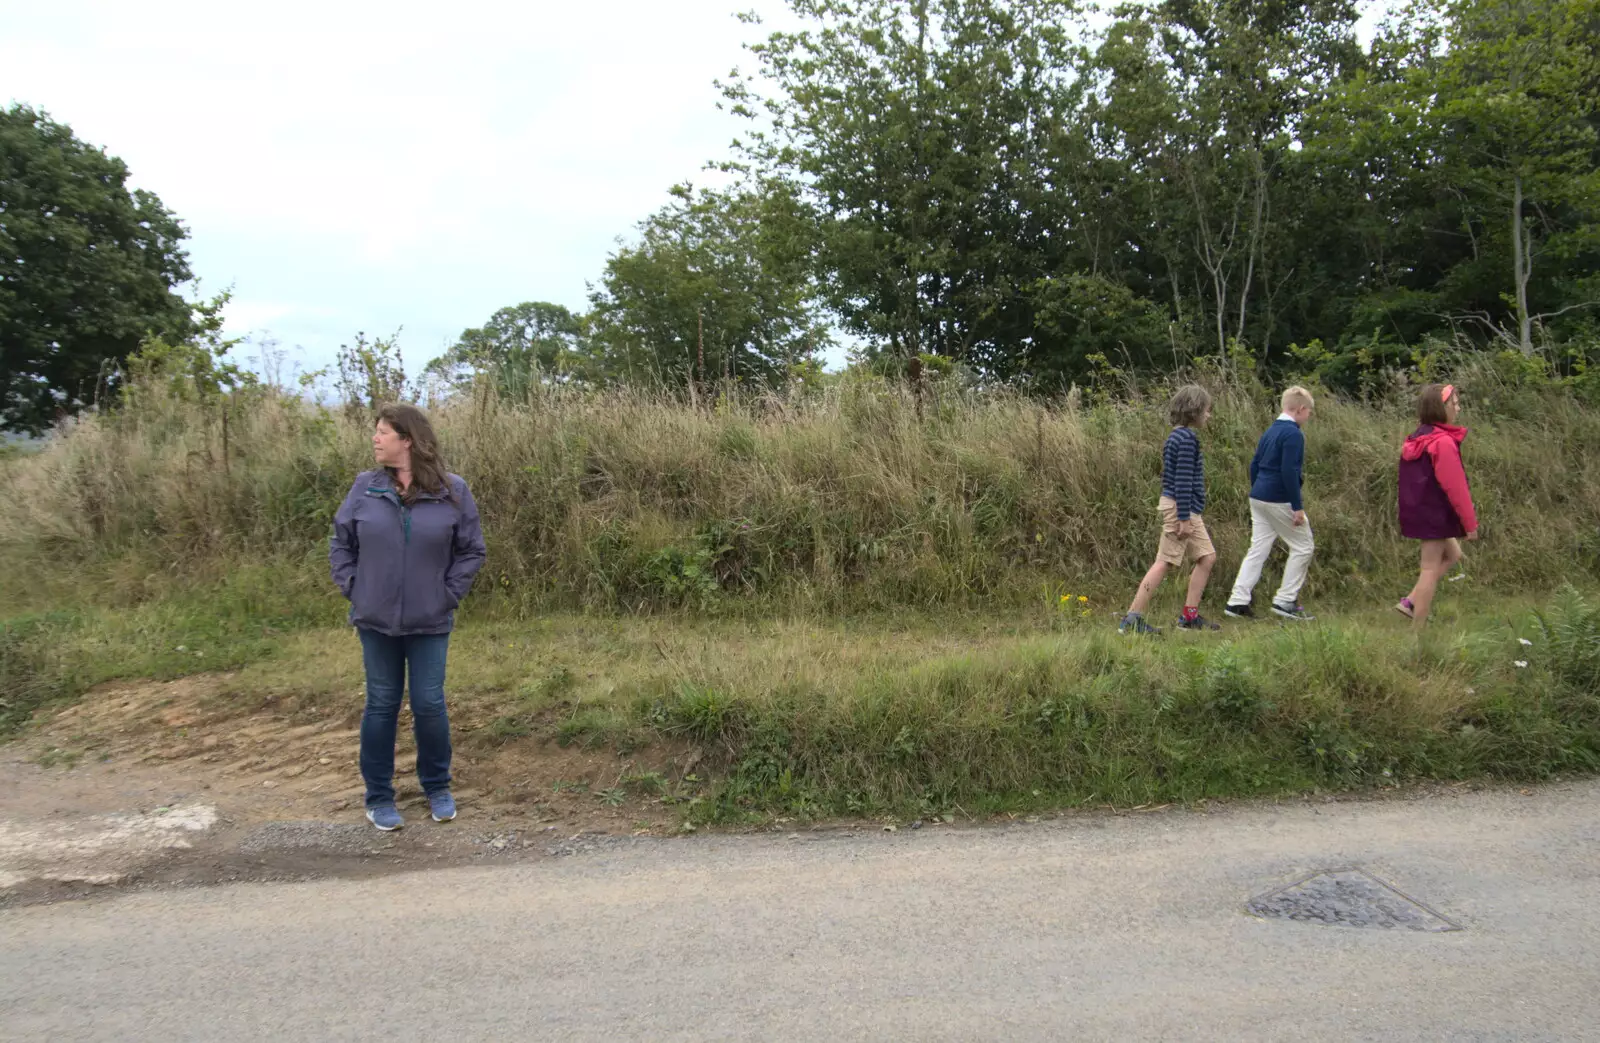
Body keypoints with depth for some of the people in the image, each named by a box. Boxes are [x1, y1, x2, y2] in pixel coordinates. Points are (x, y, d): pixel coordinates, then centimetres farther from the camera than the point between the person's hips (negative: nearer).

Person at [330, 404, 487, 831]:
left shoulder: (452, 491, -7)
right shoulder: (365, 487, -3)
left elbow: (472, 551, 2)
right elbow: (341, 543, 8)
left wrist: (448, 593, -4)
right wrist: (353, 588, 0)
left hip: (429, 622, -1)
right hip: (376, 620, 1)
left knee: (429, 705, 5)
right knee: (381, 706, 10)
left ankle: (438, 788, 27)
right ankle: (379, 798, 22)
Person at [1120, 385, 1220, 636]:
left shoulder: (1177, 436, 14)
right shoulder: (1187, 438, -16)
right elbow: (1183, 480, -21)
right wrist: (1184, 518, -21)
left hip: (1188, 510, 10)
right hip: (1181, 508, -10)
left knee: (1207, 557, 13)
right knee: (1164, 562, -9)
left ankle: (1190, 616, 18)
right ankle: (1131, 619, -8)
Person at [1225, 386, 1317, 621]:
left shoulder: (1271, 432, 14)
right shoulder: (1293, 434, -14)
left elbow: (1254, 465, 18)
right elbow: (1289, 472, -21)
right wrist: (1297, 507, -18)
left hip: (1258, 498, 9)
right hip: (1280, 501, -9)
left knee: (1258, 549, 9)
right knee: (1303, 547, 5)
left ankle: (1238, 601, 4)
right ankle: (1285, 600, 5)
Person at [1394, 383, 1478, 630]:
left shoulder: (1418, 439, 10)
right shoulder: (1444, 442, -19)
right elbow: (1456, 487, -19)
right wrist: (1470, 523, -12)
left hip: (1418, 511, 9)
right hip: (1435, 514, -9)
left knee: (1453, 554, 22)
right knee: (1431, 568, -2)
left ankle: (1411, 602, 13)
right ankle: (1417, 630, 2)